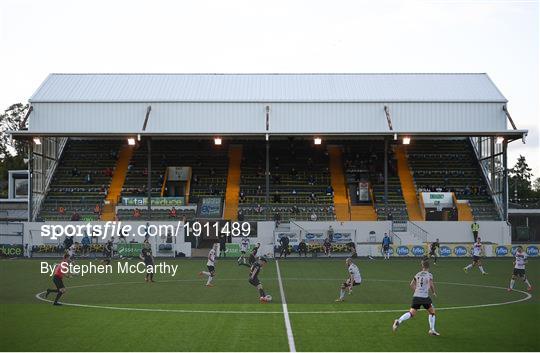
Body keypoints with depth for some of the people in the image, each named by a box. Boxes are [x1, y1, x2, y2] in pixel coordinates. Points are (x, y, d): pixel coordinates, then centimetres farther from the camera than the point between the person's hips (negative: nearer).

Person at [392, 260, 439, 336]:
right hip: (425, 297, -4)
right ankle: (432, 330, 17)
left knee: (411, 313, 2)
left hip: (416, 296, 4)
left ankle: (398, 321, -21)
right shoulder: (429, 275, -1)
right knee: (432, 312, 17)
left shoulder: (418, 274, 13)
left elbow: (411, 285, 13)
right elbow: (431, 285, -9)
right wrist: (433, 292, 10)